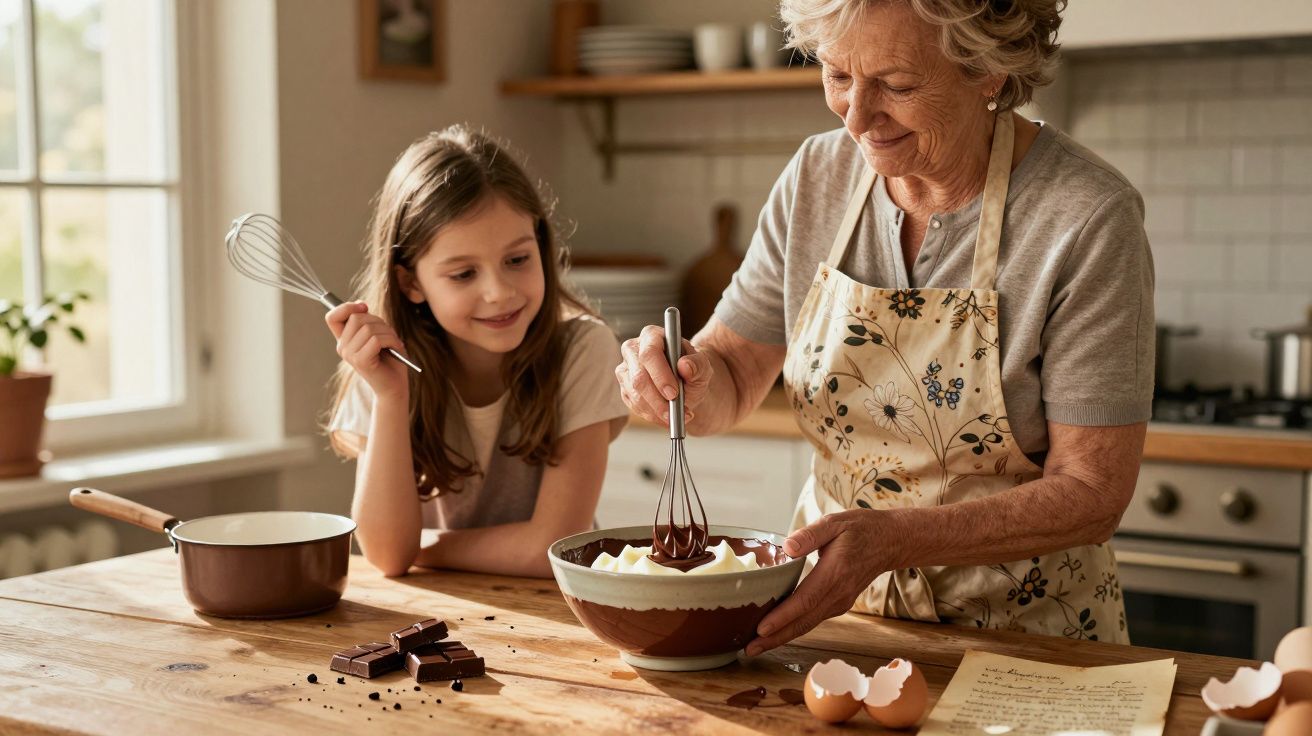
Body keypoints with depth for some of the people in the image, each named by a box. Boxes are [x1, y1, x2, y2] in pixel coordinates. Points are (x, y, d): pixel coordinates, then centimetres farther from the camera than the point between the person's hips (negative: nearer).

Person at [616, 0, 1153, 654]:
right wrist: (687, 379, -16)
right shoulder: (816, 177, -1)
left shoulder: (1089, 218, -16)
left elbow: (1092, 491, -16)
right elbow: (733, 373, 8)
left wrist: (891, 538, -28)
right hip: (837, 613, 1)